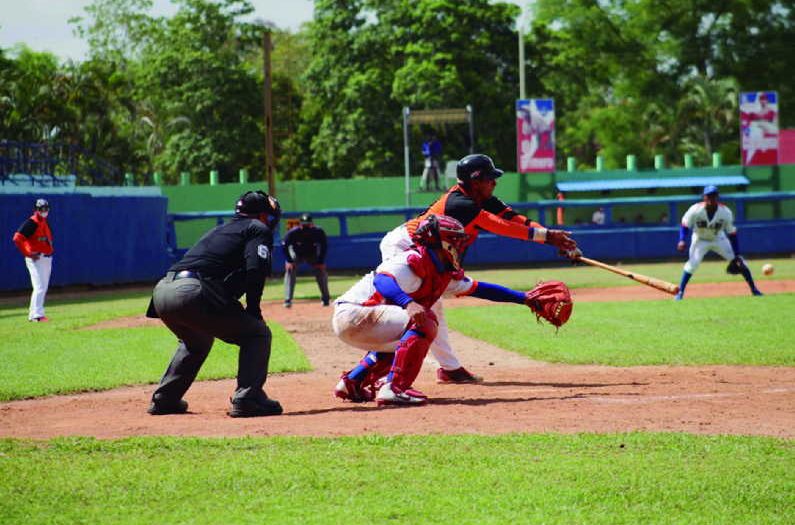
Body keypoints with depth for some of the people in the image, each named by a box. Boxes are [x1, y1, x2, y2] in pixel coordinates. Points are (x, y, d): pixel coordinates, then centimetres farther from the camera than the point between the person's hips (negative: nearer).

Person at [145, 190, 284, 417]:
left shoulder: (218, 230, 34)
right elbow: (255, 270, -6)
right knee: (257, 333, 5)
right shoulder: (258, 229, 12)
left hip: (162, 290, 8)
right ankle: (247, 399, -8)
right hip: (192, 293, -8)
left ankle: (164, 399, 33)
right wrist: (253, 309, 4)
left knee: (196, 340, 36)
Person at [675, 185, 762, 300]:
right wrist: (682, 240, -33)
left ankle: (754, 289, 7)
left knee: (739, 262, -6)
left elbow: (732, 233, -16)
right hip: (700, 240, -1)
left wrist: (736, 255, -17)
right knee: (693, 264, -22)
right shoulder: (696, 210, -27)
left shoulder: (725, 213, -25)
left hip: (718, 239, 1)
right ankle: (680, 292, -11)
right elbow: (685, 225, -15)